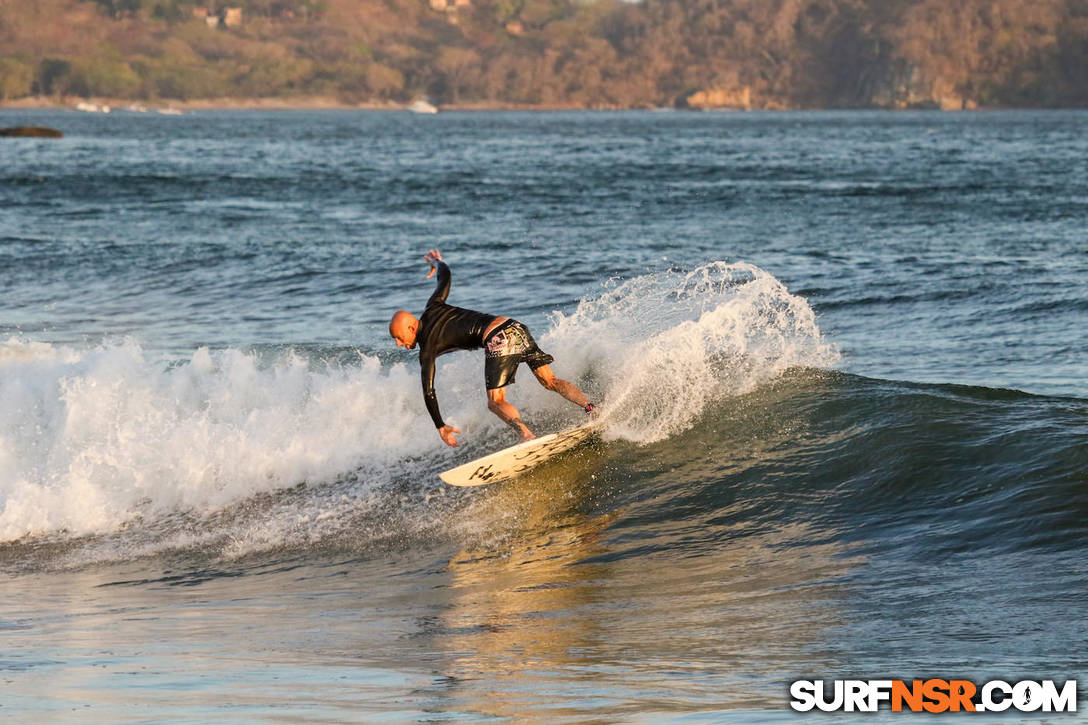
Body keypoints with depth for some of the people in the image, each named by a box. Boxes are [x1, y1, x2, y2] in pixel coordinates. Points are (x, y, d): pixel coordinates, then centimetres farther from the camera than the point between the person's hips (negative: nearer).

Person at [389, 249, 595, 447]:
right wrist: (436, 262, 56)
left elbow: (428, 392, -2)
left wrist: (441, 427, 6)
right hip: (514, 326, 8)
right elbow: (445, 274, 33)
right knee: (550, 381, 10)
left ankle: (528, 436, -25)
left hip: (497, 340, -8)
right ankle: (590, 407, -6)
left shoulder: (427, 350, 2)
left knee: (496, 402, -2)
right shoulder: (432, 310, 20)